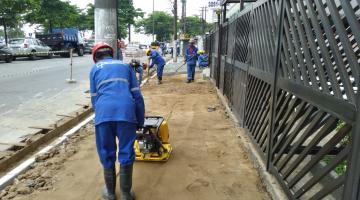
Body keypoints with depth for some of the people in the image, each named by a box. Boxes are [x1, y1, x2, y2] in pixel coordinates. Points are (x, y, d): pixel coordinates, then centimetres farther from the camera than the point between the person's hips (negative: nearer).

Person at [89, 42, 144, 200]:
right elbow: (137, 95, 16)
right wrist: (140, 121, 20)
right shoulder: (125, 66, 24)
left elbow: (94, 98, 20)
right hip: (126, 113, 0)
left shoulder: (95, 68, 22)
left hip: (103, 114, 0)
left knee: (107, 155, 15)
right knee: (126, 154, 11)